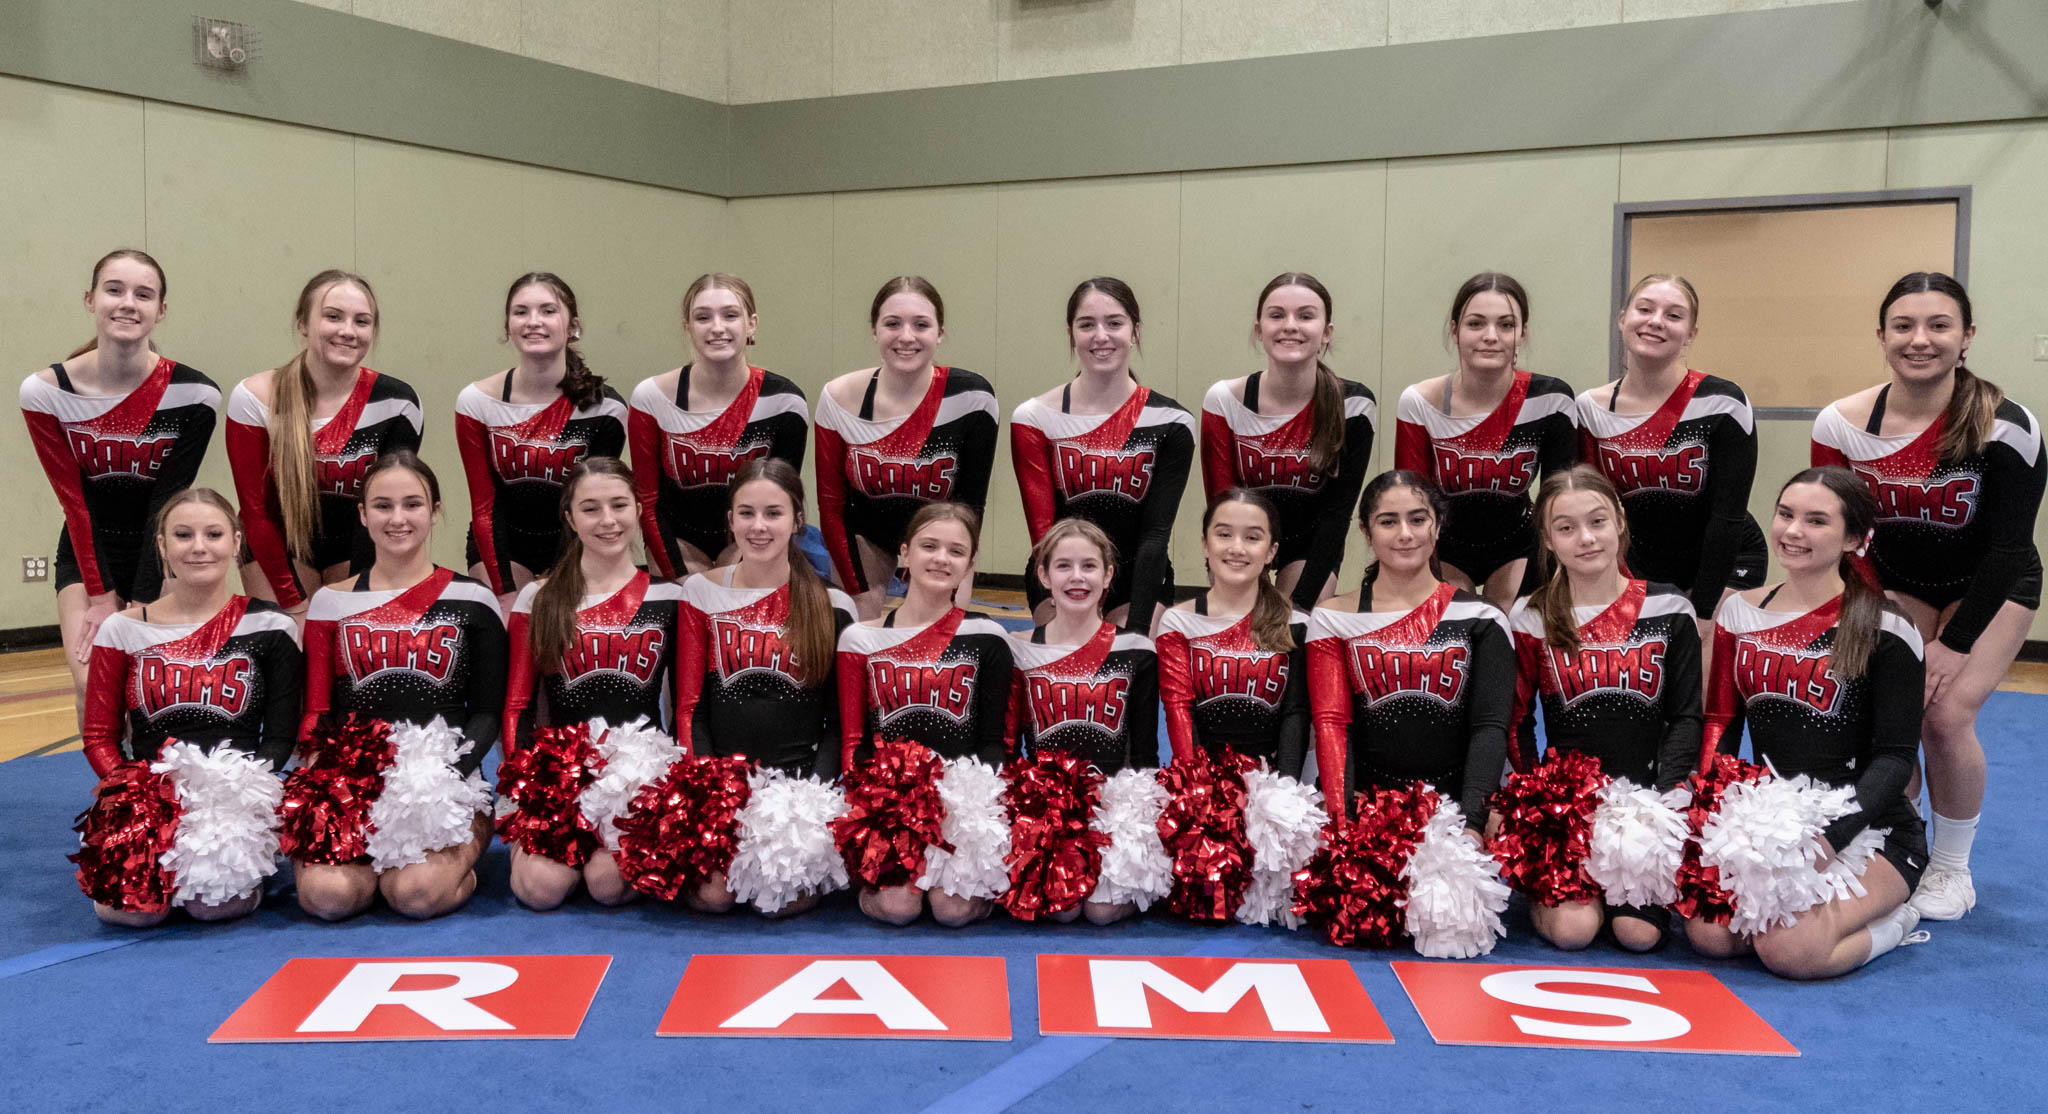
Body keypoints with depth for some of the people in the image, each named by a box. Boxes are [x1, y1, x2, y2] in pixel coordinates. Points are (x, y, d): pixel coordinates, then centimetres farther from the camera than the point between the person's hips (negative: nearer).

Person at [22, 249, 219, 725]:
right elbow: (74, 501, -9)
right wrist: (100, 595, -12)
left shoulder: (193, 395, -18)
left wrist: (142, 605, -14)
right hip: (87, 556, 1)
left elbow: (167, 505, -14)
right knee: (91, 688, -15)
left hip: (164, 558, -1)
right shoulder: (45, 393, -13)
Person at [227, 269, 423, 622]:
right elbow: (256, 511, -10)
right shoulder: (254, 400, -15)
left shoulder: (397, 404, -14)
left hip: (358, 549, 1)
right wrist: (295, 605, -13)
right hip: (277, 549, 0)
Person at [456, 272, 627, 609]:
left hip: (574, 546, 0)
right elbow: (484, 506, -8)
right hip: (500, 544, 1)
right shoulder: (475, 402, -11)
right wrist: (505, 594, -16)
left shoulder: (605, 409, -14)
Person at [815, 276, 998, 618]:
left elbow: (972, 501, -14)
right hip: (865, 537, 1)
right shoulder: (839, 399, -20)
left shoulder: (971, 397, -24)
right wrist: (859, 591, -11)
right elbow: (830, 504, -10)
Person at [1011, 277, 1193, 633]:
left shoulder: (1170, 424, -6)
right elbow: (1041, 528, -9)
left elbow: (1156, 532, -9)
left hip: (1140, 580, 0)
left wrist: (1135, 627, -20)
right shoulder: (1033, 420, -6)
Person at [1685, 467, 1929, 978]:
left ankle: (1889, 920, 3)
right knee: (1709, 933, -23)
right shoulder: (1739, 613, 6)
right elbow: (1721, 724, 8)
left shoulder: (1883, 630, -8)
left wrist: (1829, 837, -25)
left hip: (1870, 831, -3)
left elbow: (1895, 756, -10)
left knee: (1789, 948, -28)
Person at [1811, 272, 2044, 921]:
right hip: (1897, 582, 2)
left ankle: (1952, 870, 4)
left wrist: (1955, 643, -19)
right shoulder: (1841, 425, -18)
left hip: (1992, 587, -2)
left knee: (1947, 717, -18)